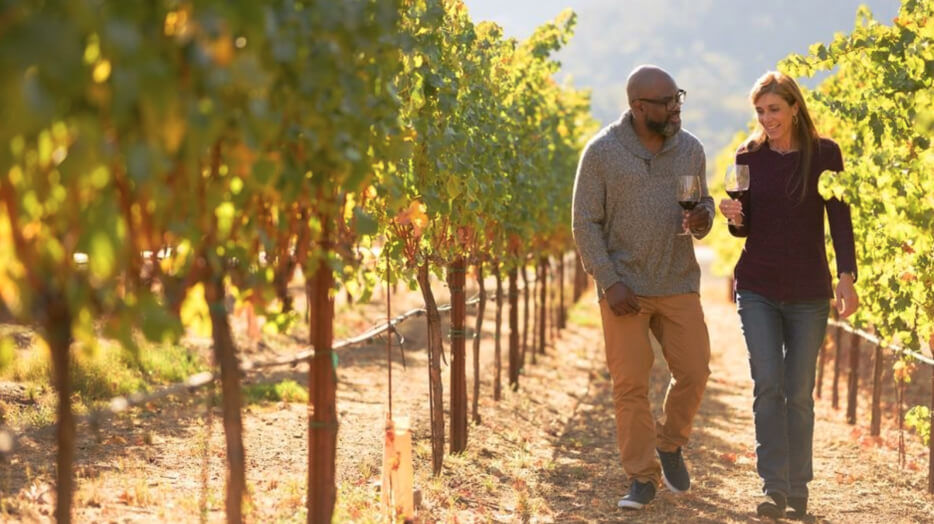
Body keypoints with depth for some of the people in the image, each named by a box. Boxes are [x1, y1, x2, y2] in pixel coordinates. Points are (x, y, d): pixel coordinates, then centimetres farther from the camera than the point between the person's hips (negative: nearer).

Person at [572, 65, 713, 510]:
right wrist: (609, 282, -13)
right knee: (630, 383, -1)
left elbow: (704, 201, 16)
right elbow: (585, 223, -5)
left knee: (694, 371, 1)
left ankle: (670, 444, 28)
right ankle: (642, 477, 11)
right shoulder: (602, 152, -6)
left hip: (679, 285, 3)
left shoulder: (690, 148, 5)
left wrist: (703, 219, -9)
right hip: (625, 289, -3)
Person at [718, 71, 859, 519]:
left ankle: (798, 489, 16)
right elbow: (745, 228, 9)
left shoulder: (824, 154, -2)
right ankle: (774, 487, -7)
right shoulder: (748, 157, 3)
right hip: (757, 289, 1)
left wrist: (847, 276, -14)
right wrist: (734, 217, -13)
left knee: (799, 393, 4)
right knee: (768, 385, -9)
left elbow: (840, 219, -4)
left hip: (808, 292, -1)